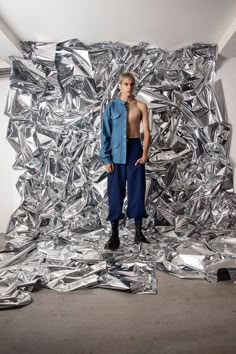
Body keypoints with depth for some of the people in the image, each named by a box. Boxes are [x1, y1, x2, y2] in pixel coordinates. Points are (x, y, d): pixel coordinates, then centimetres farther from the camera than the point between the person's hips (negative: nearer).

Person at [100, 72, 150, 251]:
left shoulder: (141, 106, 6)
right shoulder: (112, 106, 3)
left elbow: (147, 131, 3)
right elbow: (105, 133, 0)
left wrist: (145, 153, -10)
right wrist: (106, 158, -7)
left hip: (135, 149, 1)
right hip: (117, 151, -1)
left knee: (137, 189, 3)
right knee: (116, 191, 1)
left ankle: (139, 232, 15)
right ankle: (114, 234, 11)